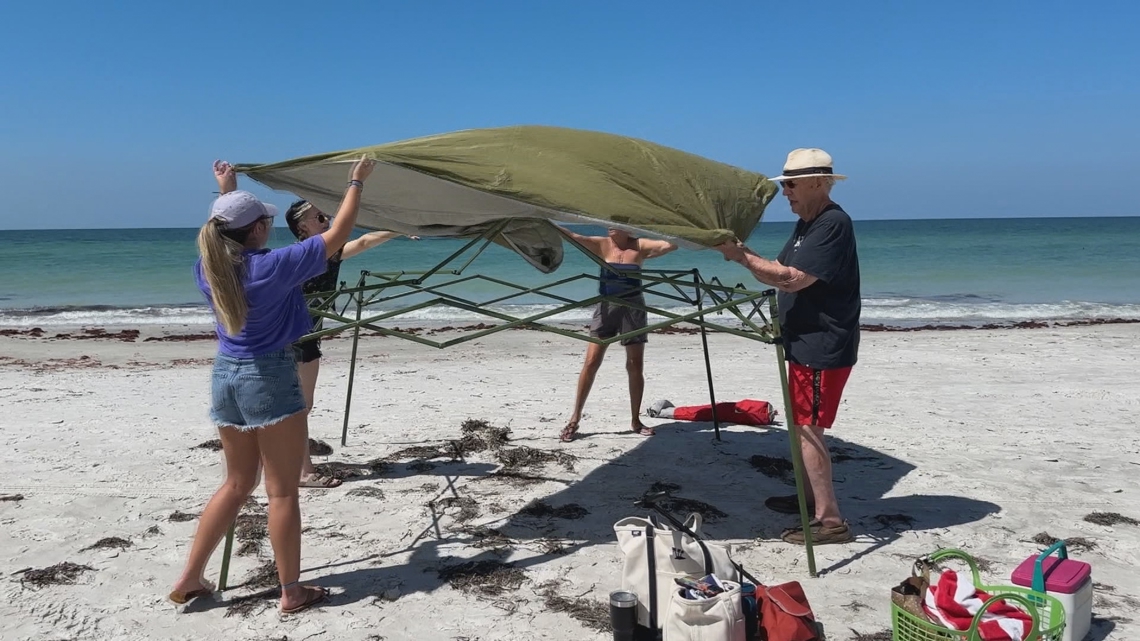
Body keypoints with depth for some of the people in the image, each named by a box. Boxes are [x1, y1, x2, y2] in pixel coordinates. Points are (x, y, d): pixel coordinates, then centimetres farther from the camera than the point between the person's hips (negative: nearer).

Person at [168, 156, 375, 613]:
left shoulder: (207, 267, 2)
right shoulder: (273, 266, -16)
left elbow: (222, 234, 27)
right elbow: (336, 236, -10)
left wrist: (224, 190, 38)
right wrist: (356, 183, 2)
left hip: (225, 374, 7)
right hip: (268, 377, -7)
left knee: (237, 482, 20)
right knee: (282, 490, 2)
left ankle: (189, 579, 23)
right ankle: (292, 592, 11)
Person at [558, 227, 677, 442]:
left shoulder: (640, 245, 1)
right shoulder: (602, 244, 1)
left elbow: (672, 244, -8)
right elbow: (573, 236, -13)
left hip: (633, 307, 1)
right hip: (607, 306, 0)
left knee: (636, 367, 6)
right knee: (591, 362, -5)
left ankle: (635, 420, 19)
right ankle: (575, 419, 3)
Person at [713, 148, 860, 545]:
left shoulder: (833, 224, -18)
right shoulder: (806, 225, 15)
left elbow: (793, 279, -25)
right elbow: (778, 274, 11)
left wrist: (744, 256, -18)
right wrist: (742, 255, -4)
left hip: (823, 347, -11)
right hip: (806, 343, 11)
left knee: (808, 427, -10)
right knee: (803, 424, 19)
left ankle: (830, 519, -4)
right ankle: (810, 498, 33)